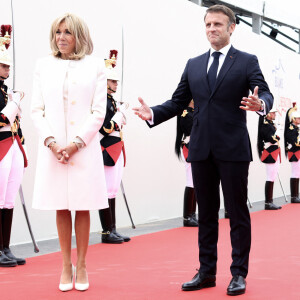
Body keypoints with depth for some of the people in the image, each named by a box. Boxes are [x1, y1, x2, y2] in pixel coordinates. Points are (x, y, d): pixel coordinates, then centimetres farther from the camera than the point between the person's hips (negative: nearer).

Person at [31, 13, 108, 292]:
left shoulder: (94, 66, 3)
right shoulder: (43, 65, 9)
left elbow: (98, 112, -1)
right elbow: (37, 109, 6)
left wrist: (76, 143, -11)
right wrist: (50, 141, -9)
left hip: (84, 147, -2)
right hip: (52, 148, 2)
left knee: (82, 208, 3)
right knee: (61, 208, 6)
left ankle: (81, 266, 14)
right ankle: (66, 267, 16)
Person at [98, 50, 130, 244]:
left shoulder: (112, 100, 18)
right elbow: (106, 128, -19)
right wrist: (121, 113, -12)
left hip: (117, 151, 10)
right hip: (107, 151, -10)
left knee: (113, 191, 10)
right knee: (107, 191, -6)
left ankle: (113, 231, 14)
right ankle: (107, 232, -1)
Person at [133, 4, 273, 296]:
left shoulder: (247, 62, 2)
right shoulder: (193, 65, 14)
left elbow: (265, 93, -8)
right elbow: (177, 102, 12)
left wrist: (260, 104, -32)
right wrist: (152, 113, -5)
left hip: (233, 150, -4)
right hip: (201, 150, 4)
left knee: (237, 213, 1)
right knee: (206, 213, 11)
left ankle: (239, 274, 9)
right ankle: (207, 272, 19)